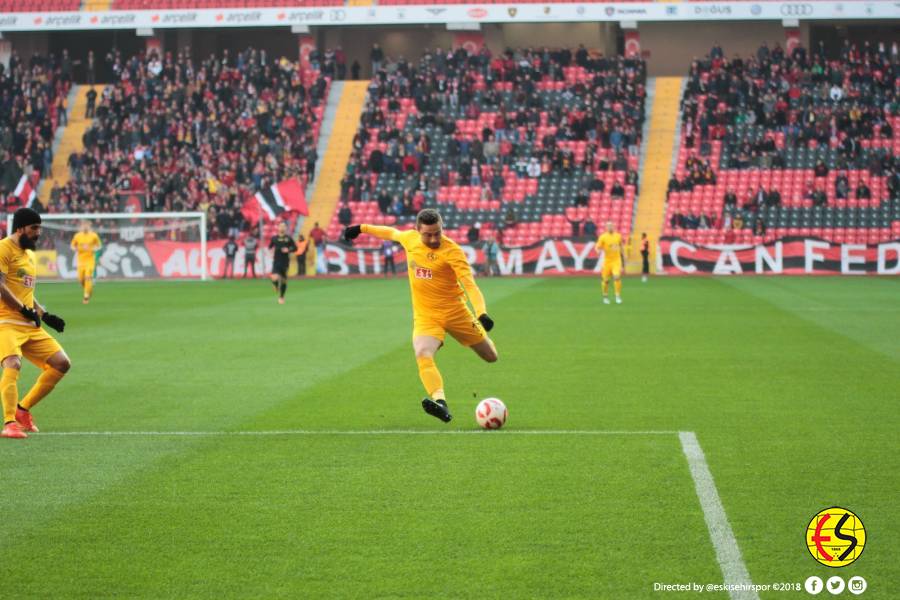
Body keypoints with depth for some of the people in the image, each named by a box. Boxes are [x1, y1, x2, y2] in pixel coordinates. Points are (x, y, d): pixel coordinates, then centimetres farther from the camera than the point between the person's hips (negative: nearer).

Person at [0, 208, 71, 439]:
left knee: (62, 364, 5)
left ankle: (23, 410, 13)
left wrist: (44, 314, 17)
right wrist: (25, 310, -16)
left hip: (30, 325, 9)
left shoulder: (30, 253, 21)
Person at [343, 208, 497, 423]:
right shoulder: (409, 238, -3)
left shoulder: (452, 250, -18)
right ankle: (440, 403, -41)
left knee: (491, 357, 10)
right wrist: (362, 228, 32)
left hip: (455, 311, -2)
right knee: (423, 356, -28)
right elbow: (392, 233, 21)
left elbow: (469, 284, -27)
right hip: (425, 315, 2)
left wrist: (482, 313, -42)